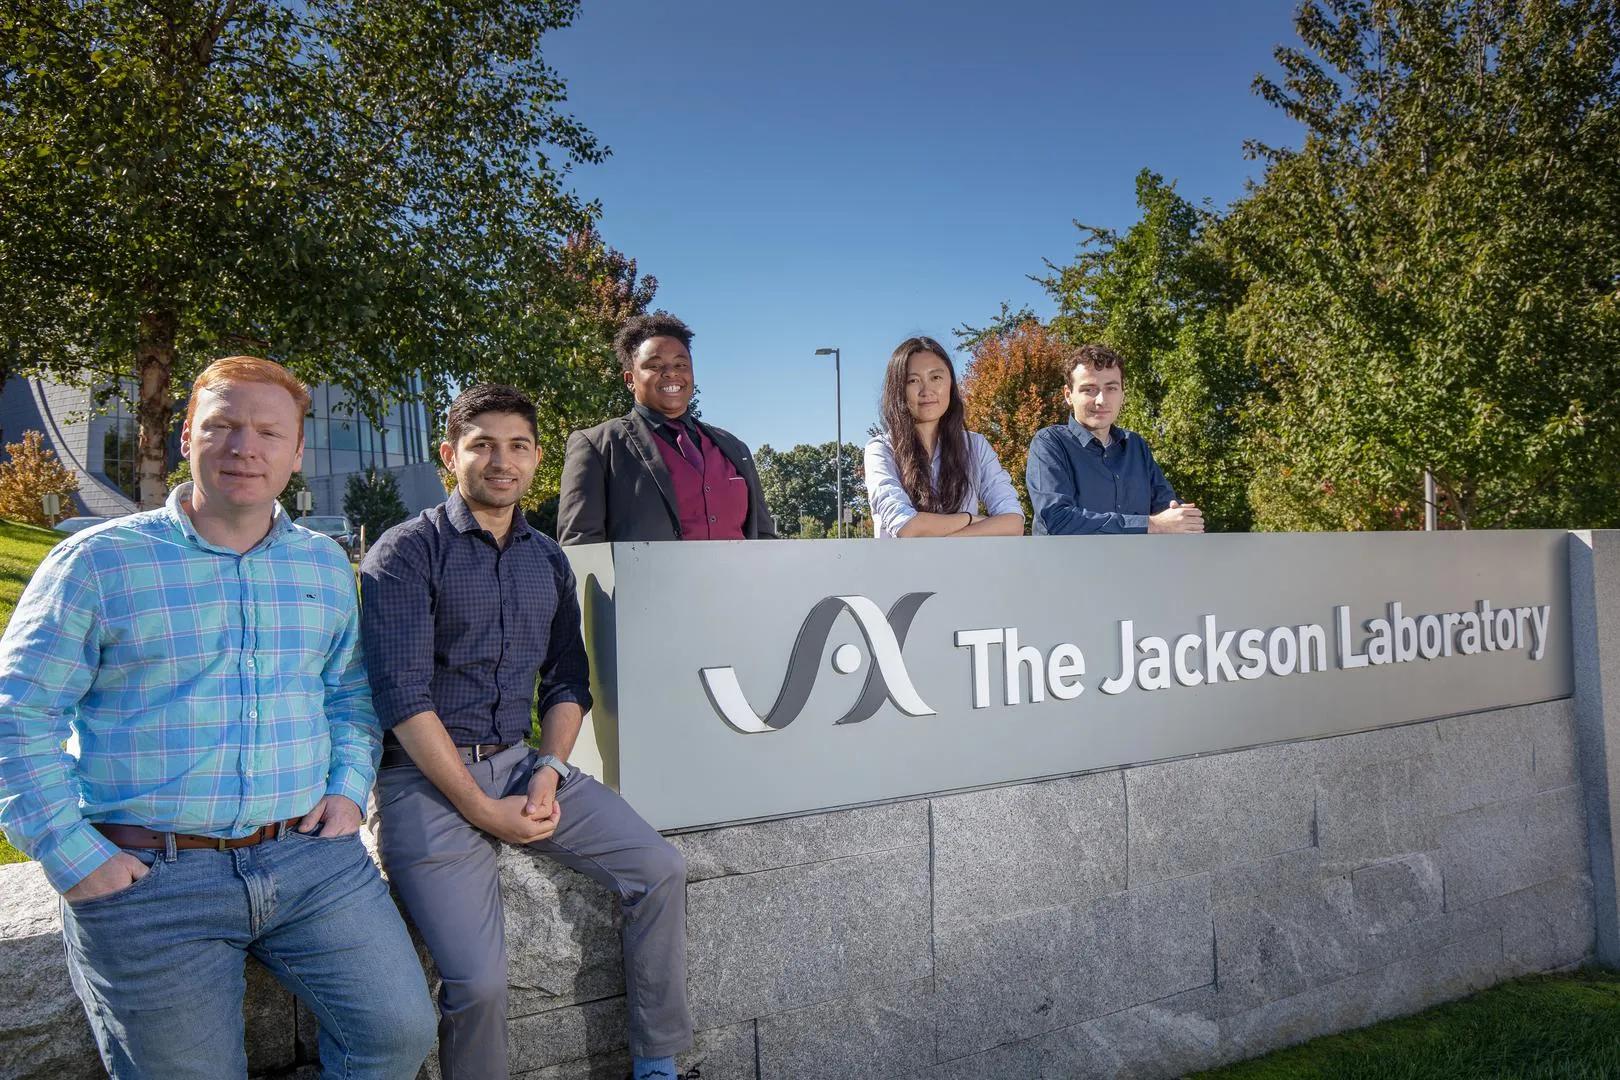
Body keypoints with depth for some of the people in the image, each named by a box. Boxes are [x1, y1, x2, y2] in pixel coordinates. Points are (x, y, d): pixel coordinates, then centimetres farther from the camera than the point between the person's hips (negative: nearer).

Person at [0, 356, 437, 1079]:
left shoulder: (327, 566, 11)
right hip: (147, 877, -3)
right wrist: (72, 858, -8)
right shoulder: (98, 561, -1)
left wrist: (349, 787, 3)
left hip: (311, 857, 3)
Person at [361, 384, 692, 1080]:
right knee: (478, 981, -18)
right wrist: (483, 808, -17)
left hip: (520, 760, 5)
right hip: (427, 777, -5)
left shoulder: (548, 559, 12)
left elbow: (566, 681, 13)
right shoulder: (407, 552, -6)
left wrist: (549, 772, -6)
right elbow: (402, 694, -14)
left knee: (659, 868, -7)